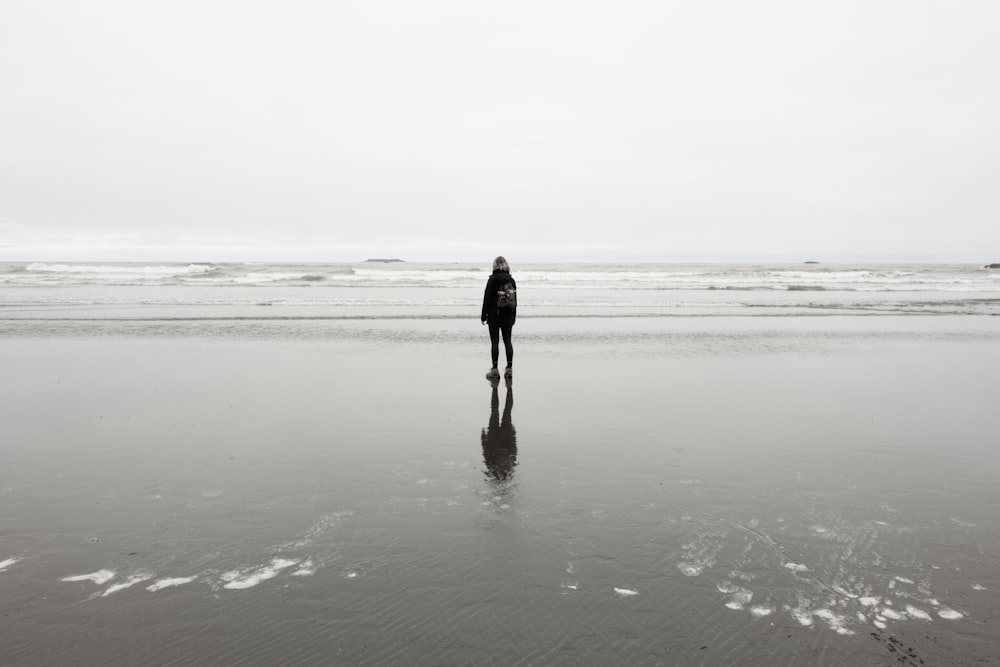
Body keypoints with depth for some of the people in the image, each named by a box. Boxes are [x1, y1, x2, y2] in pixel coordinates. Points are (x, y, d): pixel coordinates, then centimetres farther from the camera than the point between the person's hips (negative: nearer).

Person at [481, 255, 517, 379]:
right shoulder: (511, 280, 5)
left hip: (494, 316, -4)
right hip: (508, 316, 4)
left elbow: (487, 298, -9)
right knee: (508, 341, 9)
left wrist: (484, 315, -2)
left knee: (494, 342, 0)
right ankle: (509, 368, 10)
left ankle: (494, 369, 3)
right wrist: (513, 317, 16)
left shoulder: (492, 280, -9)